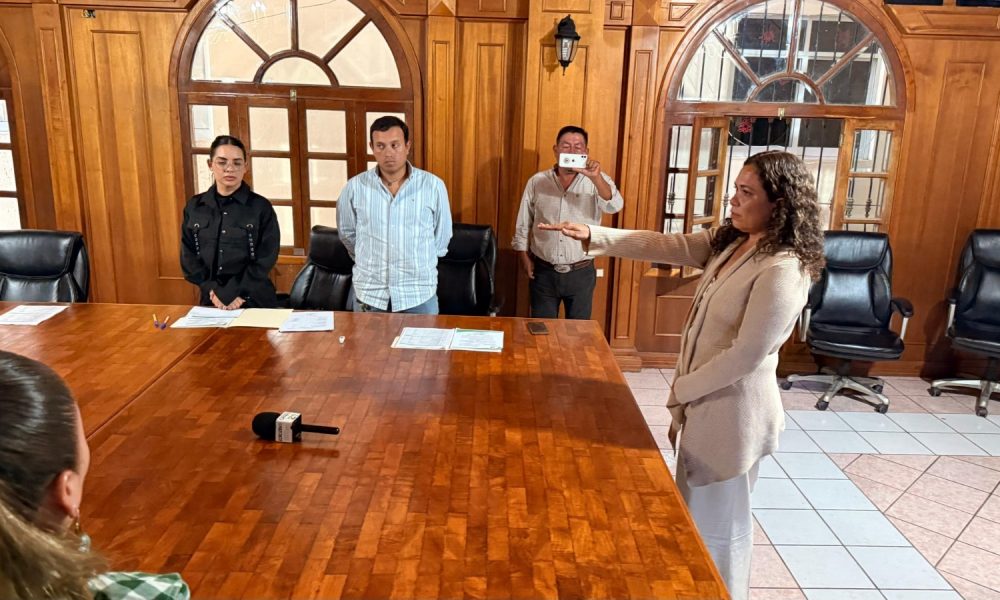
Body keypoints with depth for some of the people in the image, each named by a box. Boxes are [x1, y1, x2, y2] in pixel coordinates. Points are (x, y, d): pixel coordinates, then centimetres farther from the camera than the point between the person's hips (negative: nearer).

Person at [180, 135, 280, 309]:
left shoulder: (261, 207, -4)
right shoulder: (194, 207, 5)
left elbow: (266, 259, -9)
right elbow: (188, 256, 3)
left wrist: (234, 293, -16)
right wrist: (212, 290, -11)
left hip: (255, 300, -2)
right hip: (212, 301, 2)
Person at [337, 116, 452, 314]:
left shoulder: (433, 186, -5)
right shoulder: (355, 187, -3)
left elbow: (442, 236, 7)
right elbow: (347, 233, 12)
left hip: (419, 295, -1)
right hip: (369, 295, 1)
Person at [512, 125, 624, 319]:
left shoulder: (597, 181, -6)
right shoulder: (537, 181, -1)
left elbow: (614, 206, -25)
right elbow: (523, 224, 7)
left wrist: (596, 178, -39)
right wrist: (524, 258, 2)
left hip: (581, 273, -1)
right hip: (544, 272, 1)